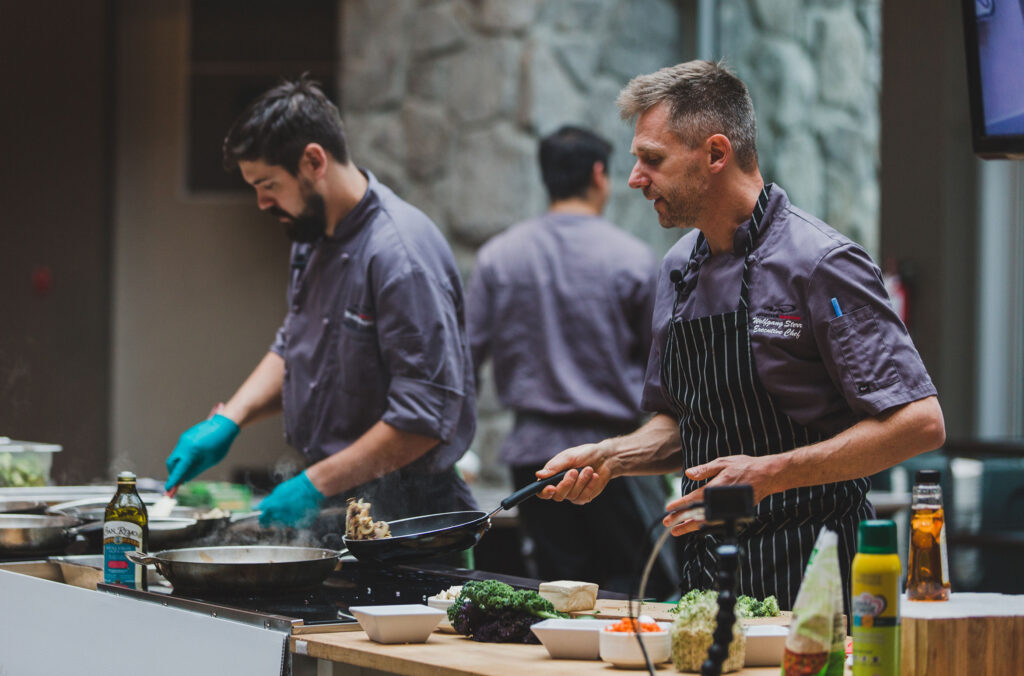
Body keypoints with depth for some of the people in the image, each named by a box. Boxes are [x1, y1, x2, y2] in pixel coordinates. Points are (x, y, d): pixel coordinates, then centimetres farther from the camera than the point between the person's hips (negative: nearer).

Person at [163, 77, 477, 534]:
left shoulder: (400, 253, -21)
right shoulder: (314, 237, 9)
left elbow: (425, 417, -24)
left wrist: (317, 483, -22)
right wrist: (228, 420, 7)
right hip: (330, 507, 8)